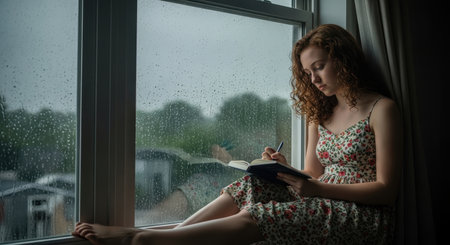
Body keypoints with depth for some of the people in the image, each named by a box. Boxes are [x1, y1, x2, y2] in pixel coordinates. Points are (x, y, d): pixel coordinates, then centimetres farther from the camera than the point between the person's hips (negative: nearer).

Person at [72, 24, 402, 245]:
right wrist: (284, 168, -7)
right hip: (322, 207, 7)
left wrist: (318, 189, -20)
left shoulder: (381, 110, -4)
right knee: (253, 186, -17)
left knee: (256, 218, -27)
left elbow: (386, 189, -11)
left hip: (367, 218, -7)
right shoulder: (320, 114, 18)